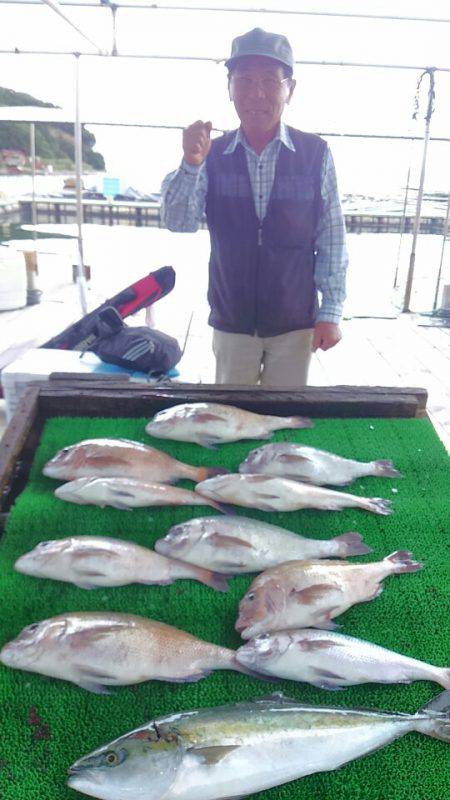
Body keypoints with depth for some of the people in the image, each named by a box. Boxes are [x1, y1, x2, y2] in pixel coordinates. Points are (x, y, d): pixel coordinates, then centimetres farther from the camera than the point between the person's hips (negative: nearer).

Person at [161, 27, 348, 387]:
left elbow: (332, 239, -3)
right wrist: (190, 165, -27)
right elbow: (178, 222, -10)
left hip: (296, 324, -1)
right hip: (231, 323, 1)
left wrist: (331, 313, -5)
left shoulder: (316, 154, -6)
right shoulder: (213, 155, -2)